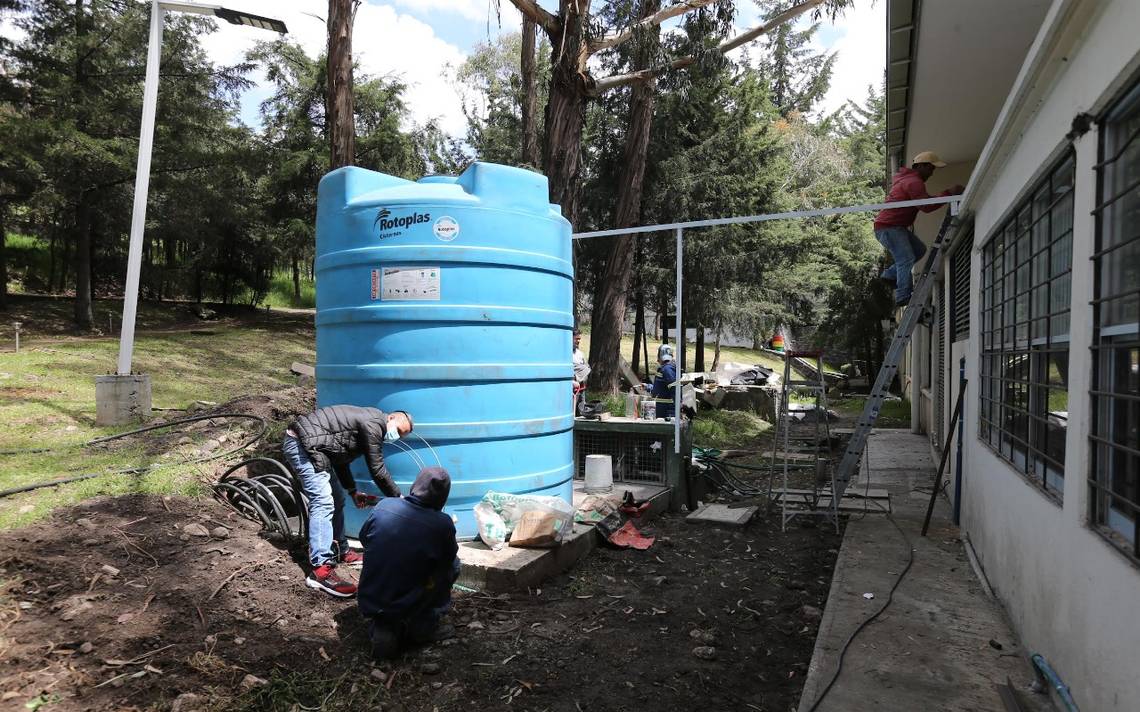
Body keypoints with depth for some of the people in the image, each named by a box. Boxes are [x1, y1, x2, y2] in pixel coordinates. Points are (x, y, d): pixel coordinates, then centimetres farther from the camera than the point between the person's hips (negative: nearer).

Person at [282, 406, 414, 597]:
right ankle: (321, 571, -20)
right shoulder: (374, 423, -13)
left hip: (309, 446, 11)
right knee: (323, 503, -17)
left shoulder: (364, 421, 17)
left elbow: (340, 459, 24)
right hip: (302, 443, -11)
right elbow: (377, 470, -10)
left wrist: (353, 492, 21)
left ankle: (341, 552, 28)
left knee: (336, 499, 16)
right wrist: (398, 497, 1)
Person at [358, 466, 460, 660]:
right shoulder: (442, 524, -19)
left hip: (367, 605, 4)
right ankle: (423, 628, 11)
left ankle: (382, 627, 13)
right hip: (405, 609, -4)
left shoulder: (384, 506, -8)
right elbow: (449, 557, 2)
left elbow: (363, 538, 11)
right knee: (453, 565, 9)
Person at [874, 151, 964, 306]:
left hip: (896, 226, 11)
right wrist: (948, 193, -22)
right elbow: (926, 206, -24)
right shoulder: (914, 182, -14)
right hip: (888, 227, -11)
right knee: (906, 259, -16)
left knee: (919, 249, 12)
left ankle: (890, 274, 11)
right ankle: (903, 297, -18)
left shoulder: (906, 177, 20)